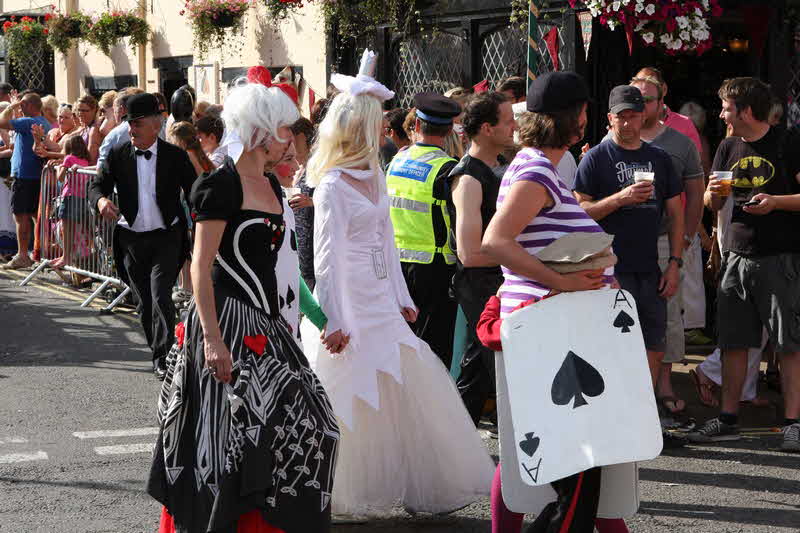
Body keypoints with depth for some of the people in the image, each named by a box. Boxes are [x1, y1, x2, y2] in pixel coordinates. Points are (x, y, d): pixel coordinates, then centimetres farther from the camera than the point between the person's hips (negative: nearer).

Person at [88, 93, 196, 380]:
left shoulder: (176, 156, -4)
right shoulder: (118, 155, 0)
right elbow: (97, 185, -4)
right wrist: (101, 200, -28)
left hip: (166, 237, -3)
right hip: (131, 238, 3)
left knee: (160, 294, -17)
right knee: (145, 301, 10)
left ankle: (163, 357, -10)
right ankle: (159, 353, 26)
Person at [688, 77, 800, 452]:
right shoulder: (728, 148, 13)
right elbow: (712, 205, 17)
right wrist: (715, 192, -4)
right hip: (737, 256, 6)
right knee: (733, 342, 8)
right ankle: (728, 420, 16)